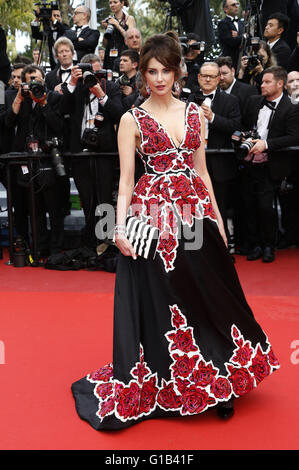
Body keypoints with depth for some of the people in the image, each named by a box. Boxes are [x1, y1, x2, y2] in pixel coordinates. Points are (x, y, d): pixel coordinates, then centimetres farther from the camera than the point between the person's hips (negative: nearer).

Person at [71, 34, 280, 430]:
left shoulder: (193, 113, 10)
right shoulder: (132, 120, 0)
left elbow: (201, 170, 12)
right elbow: (125, 179, -4)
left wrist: (217, 218, 9)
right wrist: (120, 227, -15)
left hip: (196, 212, 4)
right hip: (155, 216, -3)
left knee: (207, 294, 8)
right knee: (159, 301, 4)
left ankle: (215, 384, 26)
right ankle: (163, 387, 23)